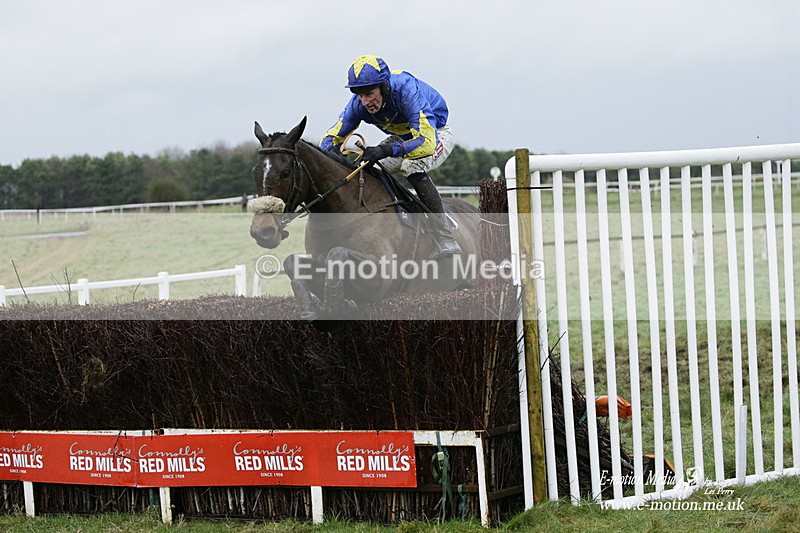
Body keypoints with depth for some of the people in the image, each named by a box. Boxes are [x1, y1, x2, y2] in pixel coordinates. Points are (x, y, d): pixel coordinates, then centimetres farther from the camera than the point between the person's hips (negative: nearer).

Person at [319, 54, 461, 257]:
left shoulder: (407, 91, -39)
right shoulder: (359, 104, -21)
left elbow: (426, 143, -47)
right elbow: (333, 137, -10)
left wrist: (386, 151, -61)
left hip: (435, 134, -7)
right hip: (403, 138, 7)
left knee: (412, 168, -35)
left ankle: (448, 246, -35)